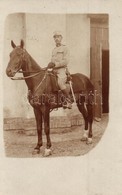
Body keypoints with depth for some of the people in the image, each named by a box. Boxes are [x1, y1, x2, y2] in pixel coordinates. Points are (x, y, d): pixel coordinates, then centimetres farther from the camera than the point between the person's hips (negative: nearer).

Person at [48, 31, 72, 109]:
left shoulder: (65, 48, 3)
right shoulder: (54, 50, 24)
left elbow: (66, 61, -9)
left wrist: (55, 64, -18)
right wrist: (51, 64, 8)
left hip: (62, 70, -8)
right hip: (54, 70, 8)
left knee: (61, 83, -32)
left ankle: (68, 101, -22)